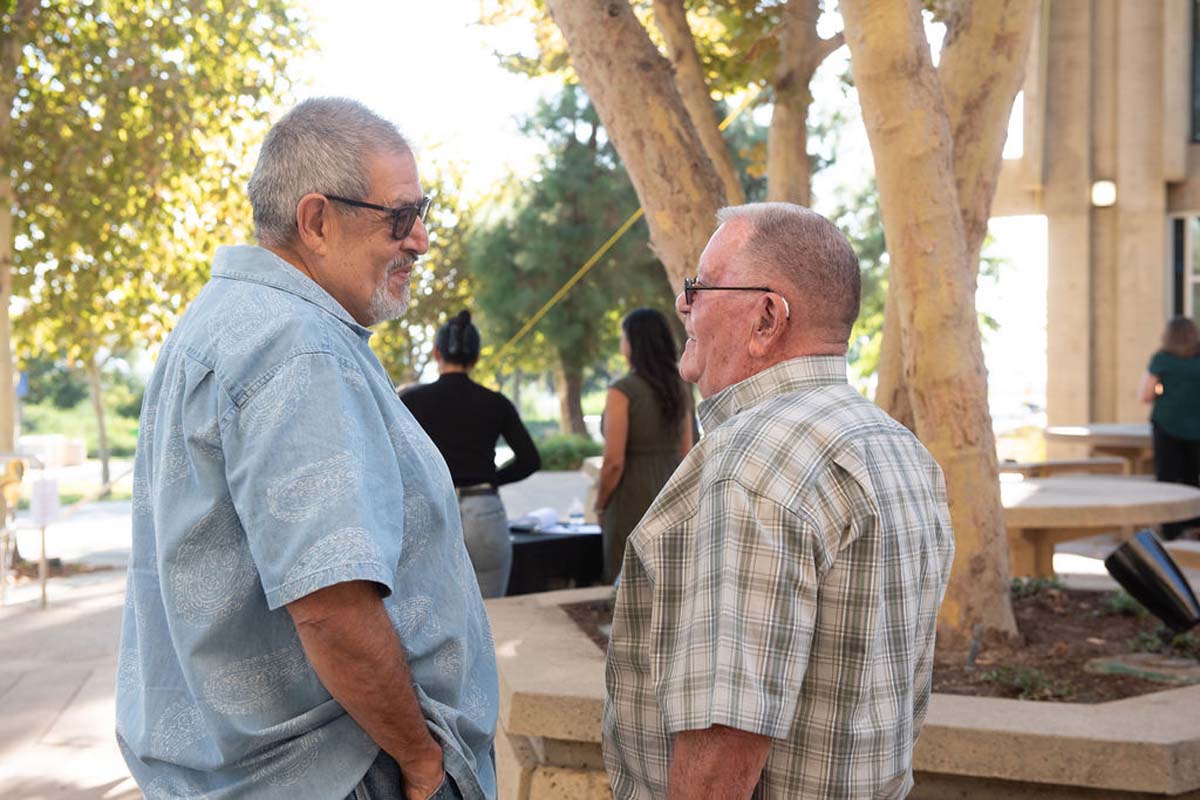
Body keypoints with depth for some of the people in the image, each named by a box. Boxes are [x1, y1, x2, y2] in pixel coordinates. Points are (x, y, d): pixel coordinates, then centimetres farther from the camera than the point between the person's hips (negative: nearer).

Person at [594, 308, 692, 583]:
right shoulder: (678, 390, 7)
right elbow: (687, 454, 12)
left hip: (634, 501, -6)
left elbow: (614, 461, -14)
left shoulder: (623, 391, -12)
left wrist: (600, 506, 0)